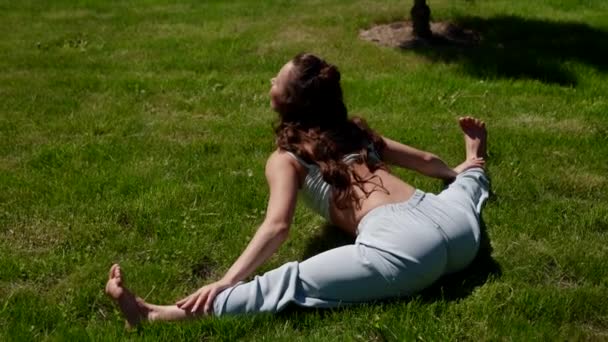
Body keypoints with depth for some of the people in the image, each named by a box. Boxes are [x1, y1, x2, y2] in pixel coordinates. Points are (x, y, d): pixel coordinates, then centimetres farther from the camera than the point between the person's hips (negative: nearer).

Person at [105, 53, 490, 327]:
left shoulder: (287, 158, 5)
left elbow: (278, 226, -12)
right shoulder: (357, 132, 25)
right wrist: (463, 170, 56)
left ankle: (154, 313, -28)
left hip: (398, 245, -7)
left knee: (289, 283, -18)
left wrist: (225, 282, -18)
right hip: (452, 225, 7)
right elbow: (426, 160, 35)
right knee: (464, 180, 40)